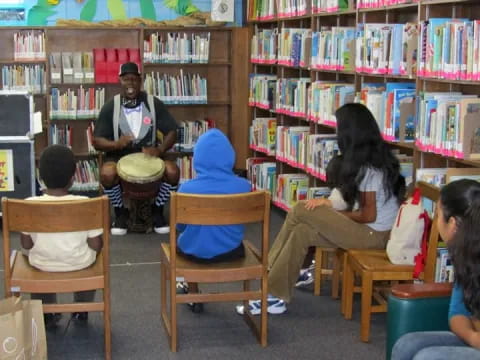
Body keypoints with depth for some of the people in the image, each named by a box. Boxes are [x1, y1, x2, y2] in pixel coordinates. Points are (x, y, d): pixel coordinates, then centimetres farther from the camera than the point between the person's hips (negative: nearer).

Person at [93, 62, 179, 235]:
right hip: (119, 156, -1)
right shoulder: (110, 107, -2)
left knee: (172, 171, -28)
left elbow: (171, 132, 1)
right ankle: (120, 212, -4)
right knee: (107, 174, -34)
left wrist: (160, 150, -20)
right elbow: (97, 141, -3)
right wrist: (116, 144, -25)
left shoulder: (154, 104, -1)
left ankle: (157, 210, 1)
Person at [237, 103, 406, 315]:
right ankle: (275, 297, -3)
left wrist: (332, 216, -6)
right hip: (373, 229, 9)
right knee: (301, 232, -4)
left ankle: (269, 270, 0)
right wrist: (328, 205, 3)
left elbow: (369, 215, -19)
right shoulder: (376, 155, 9)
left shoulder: (367, 166, -19)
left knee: (300, 212, -14)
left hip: (374, 234, -9)